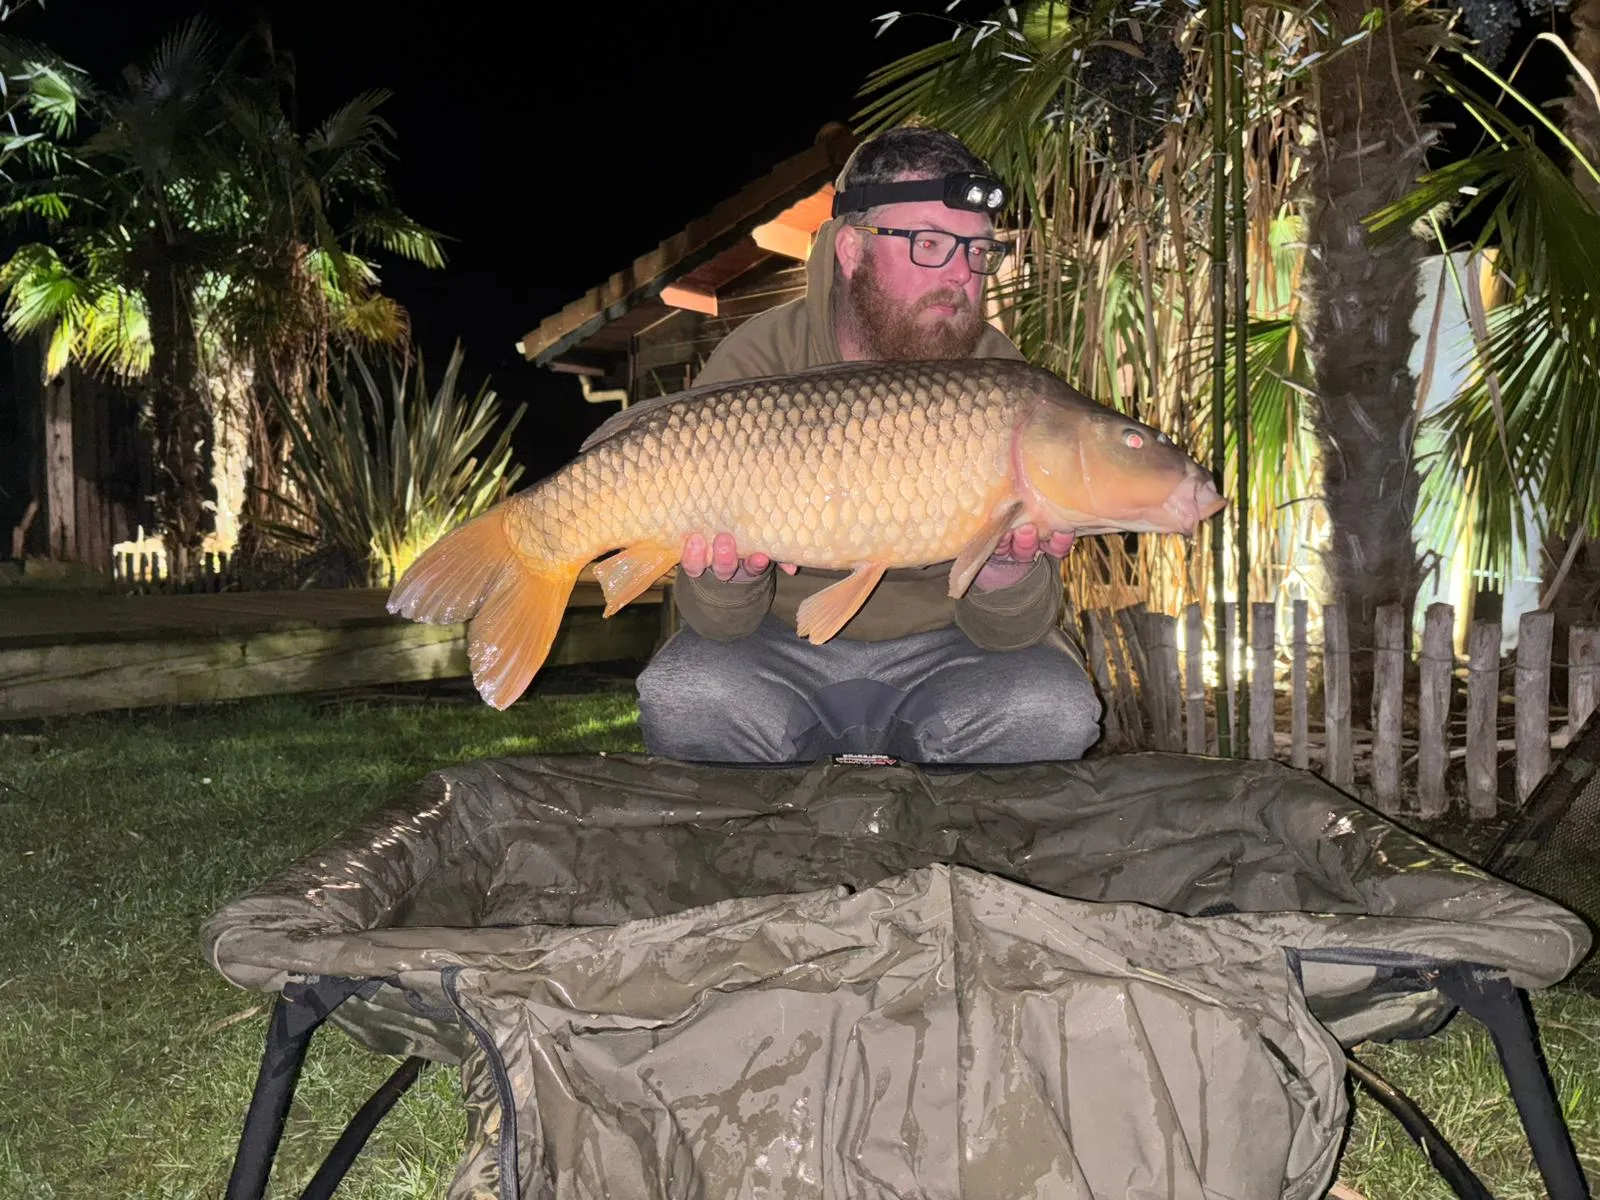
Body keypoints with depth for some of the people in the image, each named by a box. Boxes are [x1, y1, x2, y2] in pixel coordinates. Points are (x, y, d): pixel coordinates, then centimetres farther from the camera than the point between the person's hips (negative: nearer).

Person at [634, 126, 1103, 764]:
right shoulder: (755, 364, -13)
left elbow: (1012, 631, -13)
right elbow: (717, 622, -13)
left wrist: (1006, 568, -36)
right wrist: (733, 576, -37)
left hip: (936, 650, 1)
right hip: (786, 645, 0)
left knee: (1053, 709, -26)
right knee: (680, 697, -29)